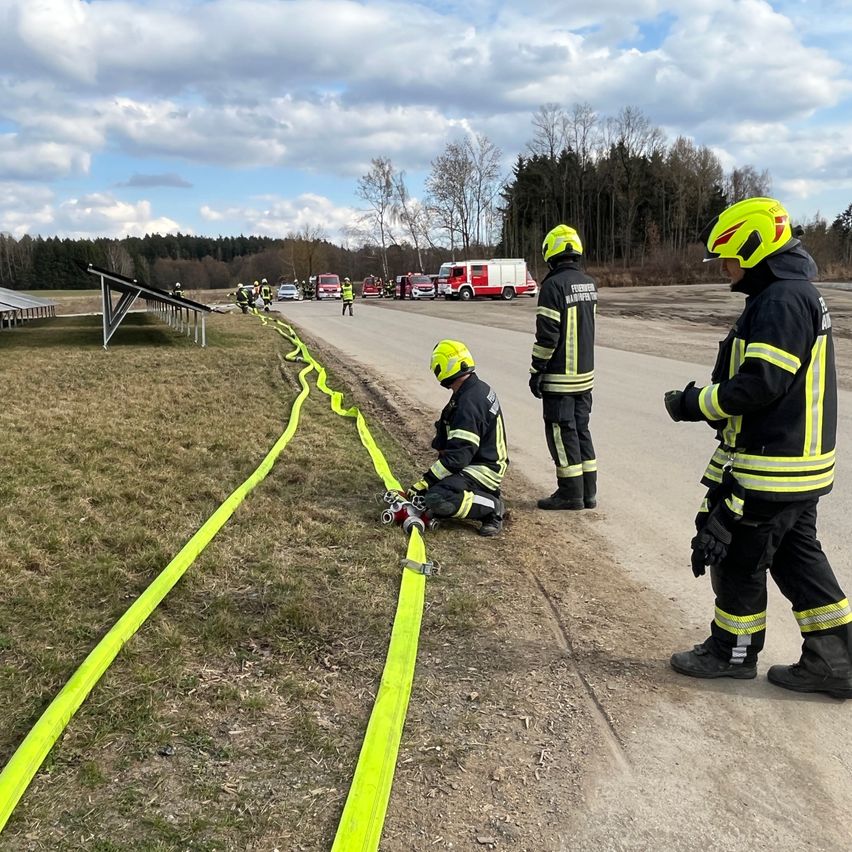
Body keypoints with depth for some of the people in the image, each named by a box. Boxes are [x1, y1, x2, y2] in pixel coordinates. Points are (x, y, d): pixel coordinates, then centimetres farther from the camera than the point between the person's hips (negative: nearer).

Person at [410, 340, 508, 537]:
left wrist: (424, 482, -24)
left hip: (483, 469, -10)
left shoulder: (469, 402, -25)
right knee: (428, 486, 18)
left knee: (436, 499, -29)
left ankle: (493, 507, -12)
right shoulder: (478, 389, 7)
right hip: (479, 461, 10)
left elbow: (458, 455, -29)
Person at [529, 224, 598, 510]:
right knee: (581, 430, 14)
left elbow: (547, 334, -18)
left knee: (562, 433, 0)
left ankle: (571, 493, 5)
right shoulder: (589, 283, 9)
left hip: (560, 376, -8)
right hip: (585, 373, 8)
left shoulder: (554, 285, -16)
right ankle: (588, 492, 18)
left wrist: (536, 370, -11)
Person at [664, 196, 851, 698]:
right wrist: (706, 400, 10)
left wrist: (695, 404, -14)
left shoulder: (781, 300, -19)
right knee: (797, 557, 16)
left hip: (768, 465, -10)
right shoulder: (801, 294, 15)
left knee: (737, 555, 6)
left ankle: (734, 651, 23)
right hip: (800, 465, 10)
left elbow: (761, 382, -26)